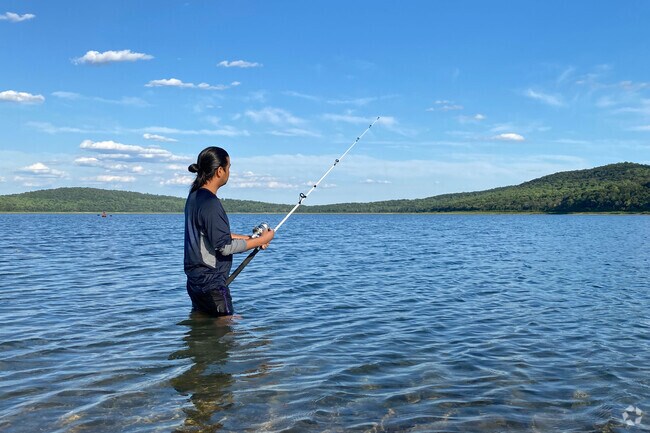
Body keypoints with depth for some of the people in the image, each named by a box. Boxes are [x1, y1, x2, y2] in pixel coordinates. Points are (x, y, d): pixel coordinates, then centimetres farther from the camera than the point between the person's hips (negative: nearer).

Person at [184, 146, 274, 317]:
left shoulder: (194, 196, 10)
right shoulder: (210, 203, -21)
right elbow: (225, 246, -21)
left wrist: (249, 238, 13)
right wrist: (261, 240, -10)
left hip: (194, 279, 10)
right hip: (211, 281, -10)